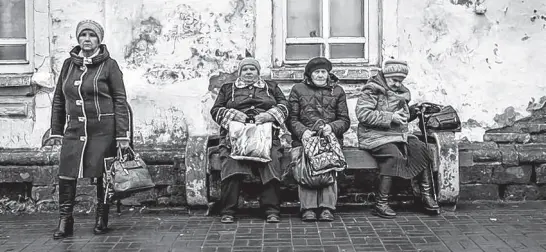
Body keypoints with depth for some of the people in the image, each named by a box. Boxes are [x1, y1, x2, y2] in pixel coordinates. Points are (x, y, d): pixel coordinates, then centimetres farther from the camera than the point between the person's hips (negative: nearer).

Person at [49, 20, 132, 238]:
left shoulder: (109, 65, -2)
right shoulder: (68, 64, 10)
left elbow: (120, 100, -4)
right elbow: (58, 99, 14)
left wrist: (122, 135, -10)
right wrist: (56, 131, 9)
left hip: (103, 129, -3)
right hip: (74, 128, 4)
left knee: (102, 176, 3)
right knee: (66, 175, -3)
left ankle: (101, 220, 17)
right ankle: (65, 222, 5)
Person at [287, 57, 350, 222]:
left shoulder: (337, 91, 20)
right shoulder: (298, 89, 16)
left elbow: (345, 121, 13)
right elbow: (291, 119, 8)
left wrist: (331, 127, -9)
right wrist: (302, 131, -13)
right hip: (304, 137, 0)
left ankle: (327, 207, -32)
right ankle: (308, 208, -33)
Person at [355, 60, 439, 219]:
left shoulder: (402, 92, 18)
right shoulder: (371, 91, -6)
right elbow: (362, 114, -19)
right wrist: (390, 117, -21)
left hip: (397, 135, 8)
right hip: (375, 136, -8)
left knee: (420, 148, -14)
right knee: (394, 155, -32)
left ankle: (426, 195, -8)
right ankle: (380, 204, -30)